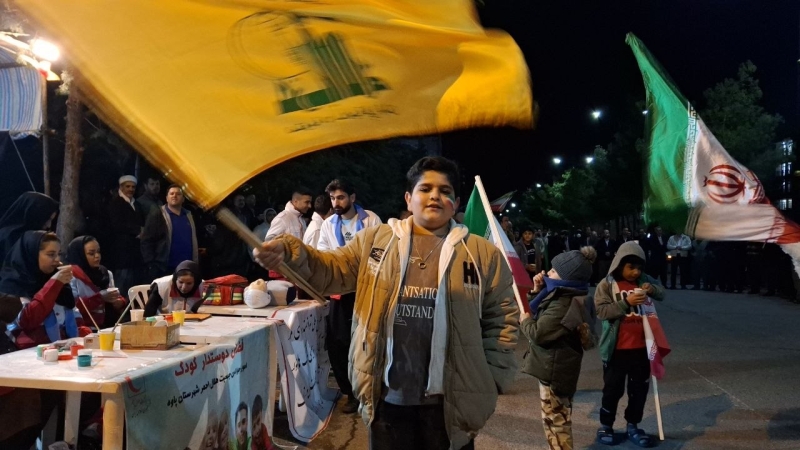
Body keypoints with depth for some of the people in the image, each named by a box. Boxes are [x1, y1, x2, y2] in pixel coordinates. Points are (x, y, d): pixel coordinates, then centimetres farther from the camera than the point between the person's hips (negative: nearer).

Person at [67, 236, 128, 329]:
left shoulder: (107, 274, 15)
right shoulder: (72, 276, -5)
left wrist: (120, 302, -1)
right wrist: (99, 297, -18)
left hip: (108, 325, 5)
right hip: (85, 328, -5)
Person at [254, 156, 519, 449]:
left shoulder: (483, 254, 2)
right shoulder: (374, 241, 5)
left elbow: (502, 317, 4)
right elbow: (330, 271, 0)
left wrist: (492, 379, -1)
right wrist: (290, 253, -19)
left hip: (449, 399, 0)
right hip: (388, 395, 1)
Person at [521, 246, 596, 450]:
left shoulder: (563, 305, -28)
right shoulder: (567, 296, 6)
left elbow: (538, 333, -28)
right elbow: (545, 318, 16)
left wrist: (525, 320, -7)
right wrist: (539, 291, 4)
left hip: (554, 369, -11)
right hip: (557, 366, 11)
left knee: (554, 418, 3)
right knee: (558, 418, 22)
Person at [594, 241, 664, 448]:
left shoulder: (644, 280, 1)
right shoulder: (607, 284, -9)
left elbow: (661, 293, 12)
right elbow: (601, 311, -17)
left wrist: (652, 289, -11)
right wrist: (626, 302, -28)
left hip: (641, 347, 4)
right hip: (617, 348, -4)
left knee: (640, 388, 14)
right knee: (613, 388, 8)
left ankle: (633, 425, 30)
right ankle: (605, 425, 25)